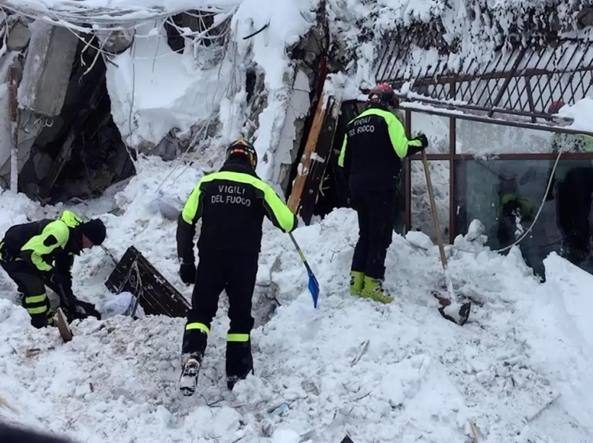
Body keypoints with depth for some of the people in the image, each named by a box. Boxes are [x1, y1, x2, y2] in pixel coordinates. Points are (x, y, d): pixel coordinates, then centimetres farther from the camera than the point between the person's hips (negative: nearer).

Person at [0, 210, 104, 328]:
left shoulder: (72, 240, -2)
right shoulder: (60, 231, -35)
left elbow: (64, 270, 7)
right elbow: (29, 253, -35)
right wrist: (51, 273, -27)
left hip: (31, 254, 10)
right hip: (10, 255, -10)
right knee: (34, 288, -24)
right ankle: (40, 327, -13)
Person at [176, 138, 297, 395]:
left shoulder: (207, 183, 5)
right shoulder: (258, 187, 0)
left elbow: (185, 222, 0)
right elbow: (287, 223, -4)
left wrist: (186, 261, 5)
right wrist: (292, 220, 21)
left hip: (210, 259, 1)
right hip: (245, 262, 0)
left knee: (201, 310, 8)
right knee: (240, 315, 13)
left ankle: (192, 355, -16)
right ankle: (237, 373, 17)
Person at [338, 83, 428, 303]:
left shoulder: (354, 123, 17)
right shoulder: (387, 118, -4)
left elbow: (343, 161, 17)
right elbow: (401, 149, -16)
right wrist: (419, 143, 3)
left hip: (357, 186, 7)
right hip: (381, 186, -7)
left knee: (365, 233, 16)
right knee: (381, 235, -2)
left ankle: (357, 280, 13)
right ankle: (372, 283, -4)